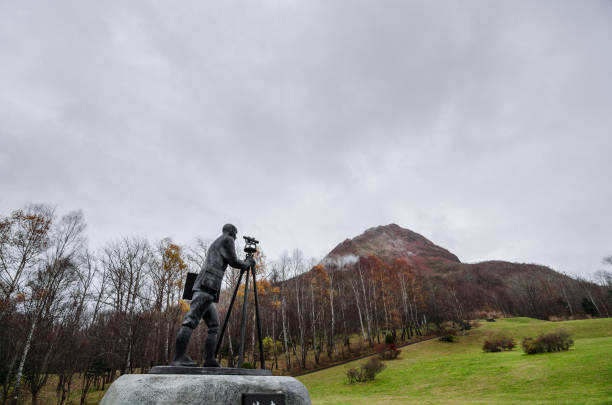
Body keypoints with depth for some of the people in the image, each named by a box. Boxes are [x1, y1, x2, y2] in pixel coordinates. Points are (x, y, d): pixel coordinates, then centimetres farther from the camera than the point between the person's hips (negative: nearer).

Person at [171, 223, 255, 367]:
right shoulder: (227, 239, 6)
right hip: (208, 285, -10)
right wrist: (248, 263, 18)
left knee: (214, 325, 6)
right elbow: (233, 262, 2)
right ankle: (178, 357, -23)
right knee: (192, 320, -18)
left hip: (200, 286, 10)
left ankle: (210, 360, 0)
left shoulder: (215, 243, 32)